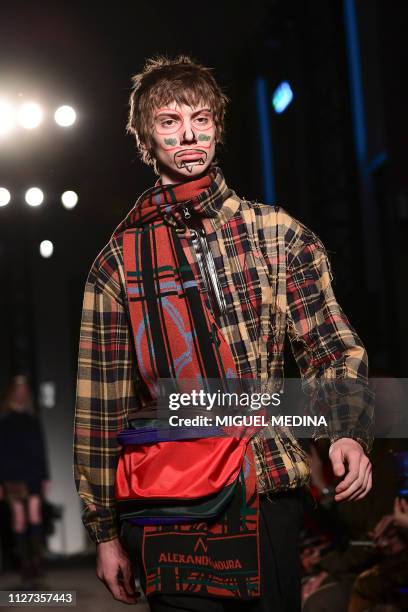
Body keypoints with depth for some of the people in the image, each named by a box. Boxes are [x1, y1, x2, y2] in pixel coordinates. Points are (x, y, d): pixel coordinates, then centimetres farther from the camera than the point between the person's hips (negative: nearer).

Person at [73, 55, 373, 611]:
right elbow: (101, 403, 8)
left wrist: (347, 430, -14)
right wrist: (106, 530, 7)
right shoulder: (118, 262, 7)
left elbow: (329, 346, 7)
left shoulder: (278, 234, 7)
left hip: (268, 494, 0)